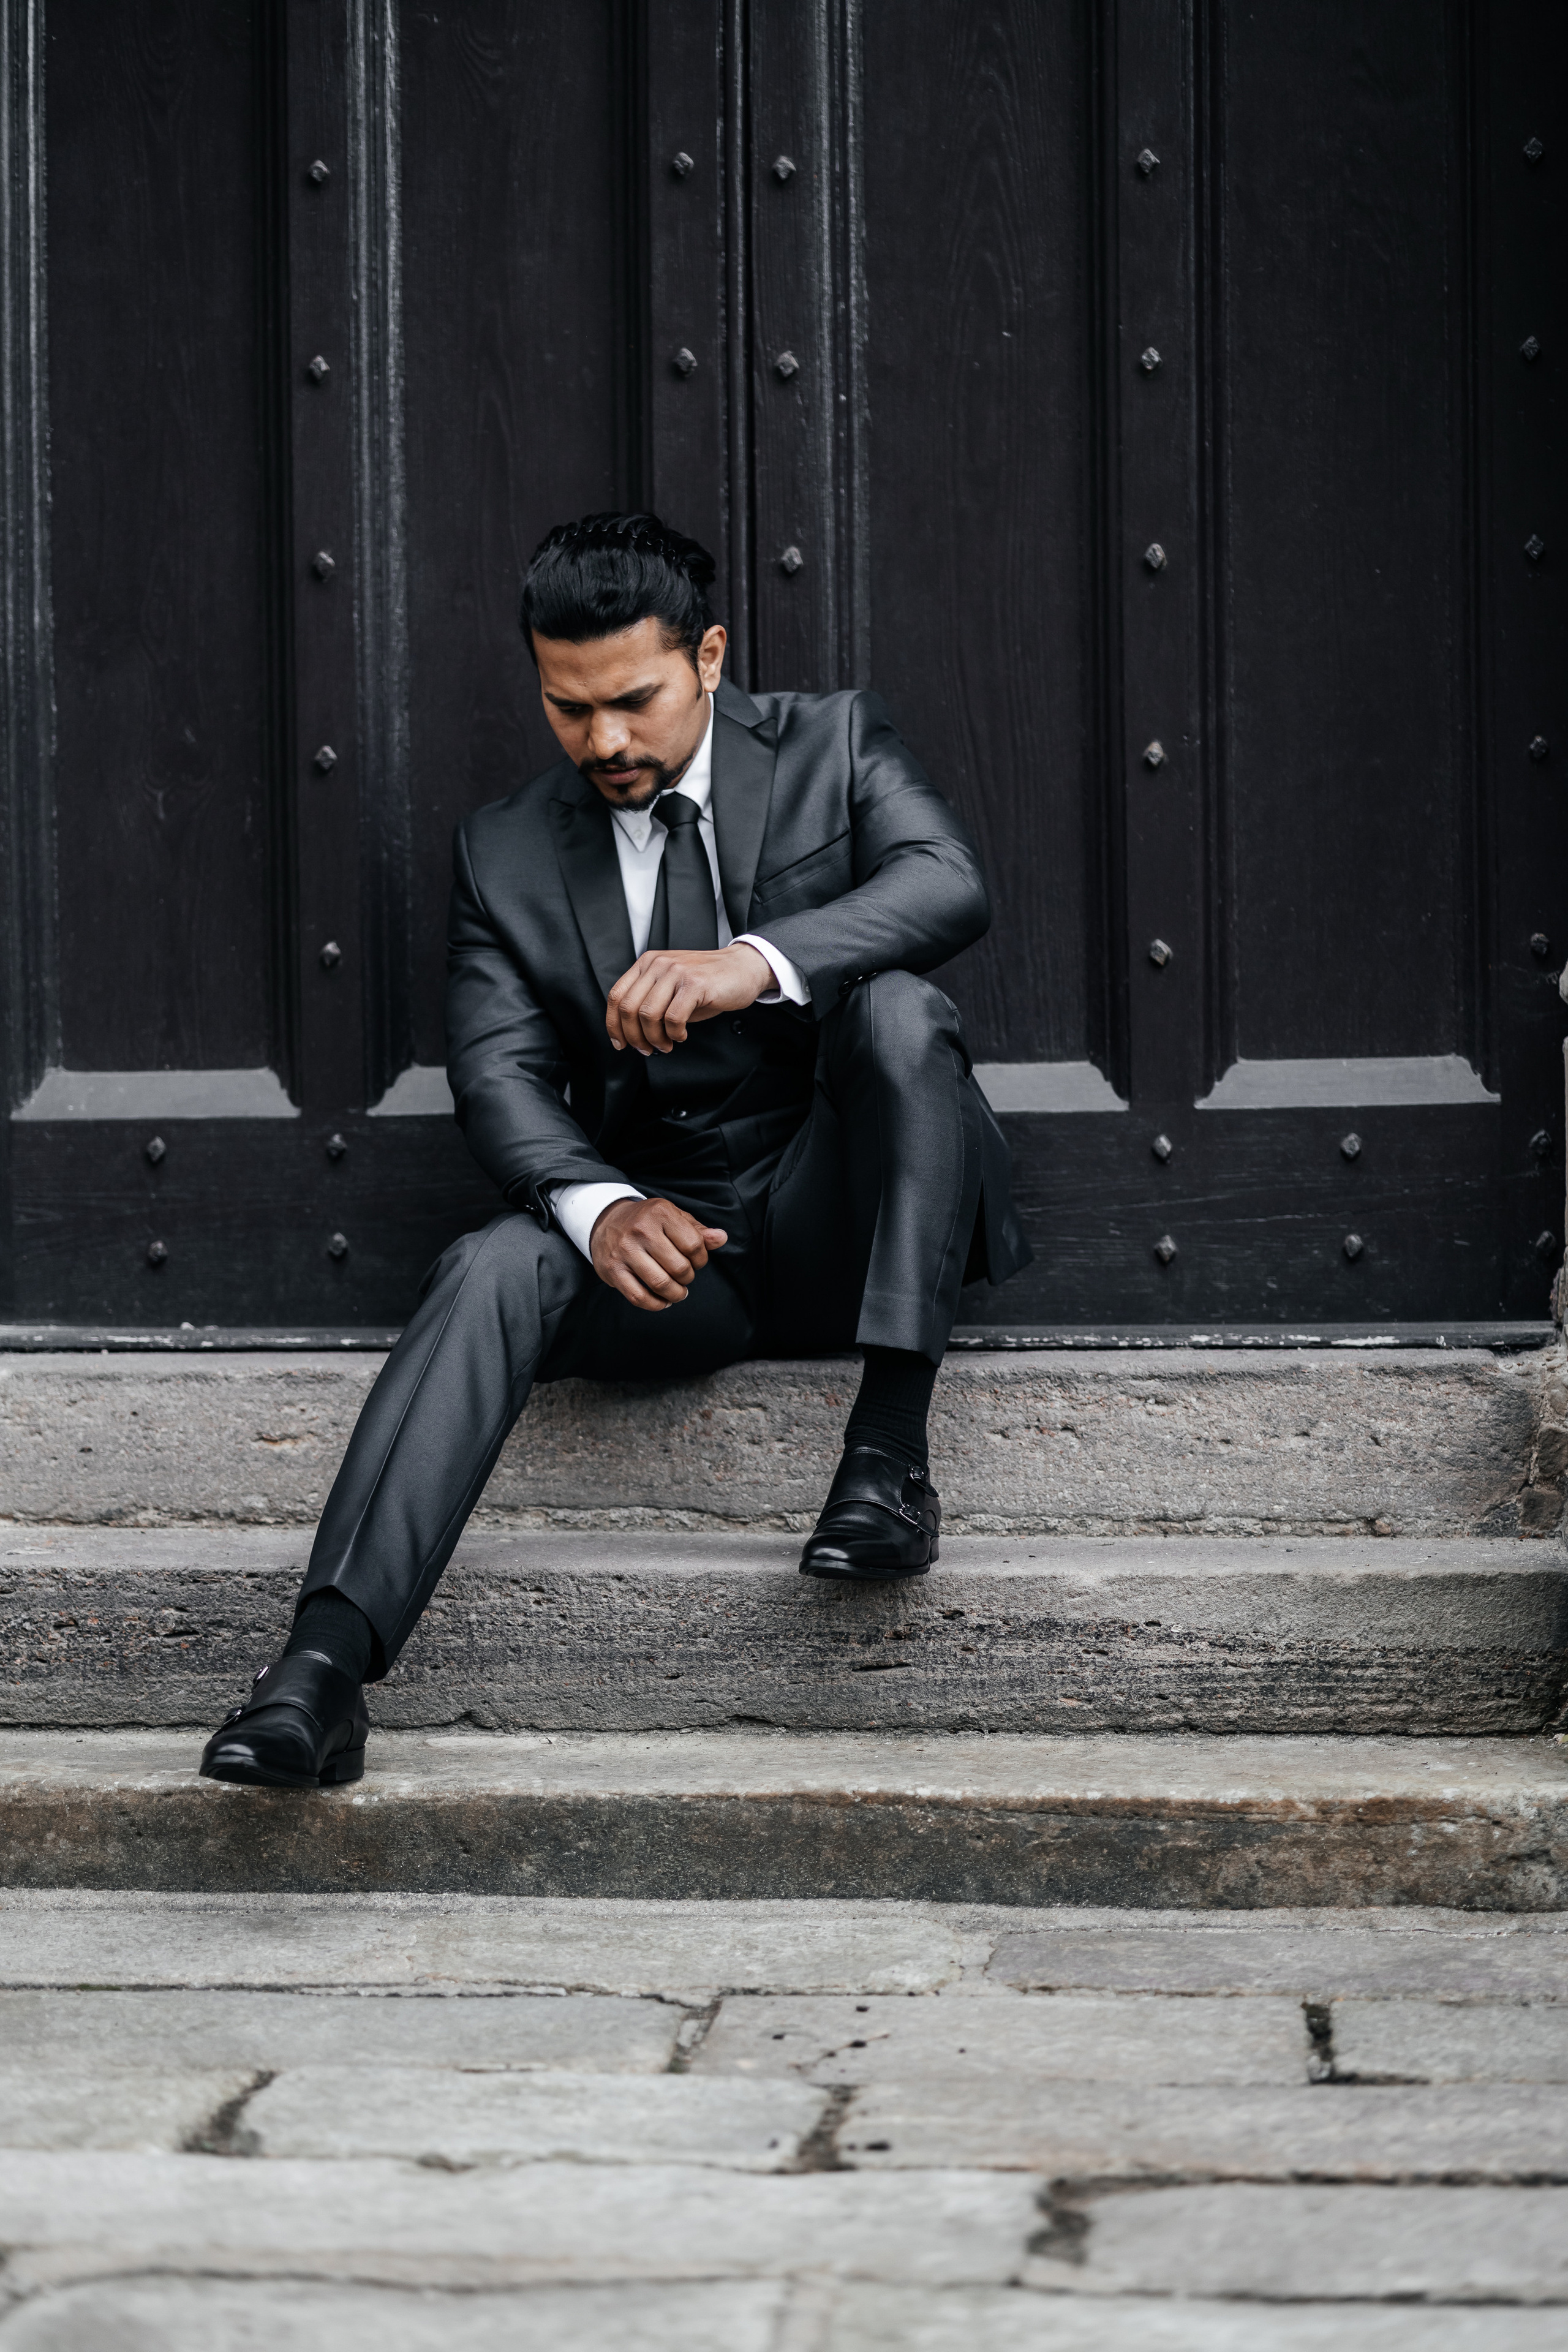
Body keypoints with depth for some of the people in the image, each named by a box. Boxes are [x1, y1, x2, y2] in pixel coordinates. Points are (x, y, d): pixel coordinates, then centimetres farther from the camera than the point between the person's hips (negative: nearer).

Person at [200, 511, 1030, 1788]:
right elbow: (500, 1075, -4)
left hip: (836, 1214, -1)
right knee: (494, 1268, -29)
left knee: (897, 1007, -29)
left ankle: (892, 1446, -31)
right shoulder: (506, 851, 7)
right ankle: (324, 1667, -43)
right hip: (661, 1243, 2)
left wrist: (758, 962, -37)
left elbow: (949, 882, -18)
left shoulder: (834, 744, 2)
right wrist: (602, 1207, -27)